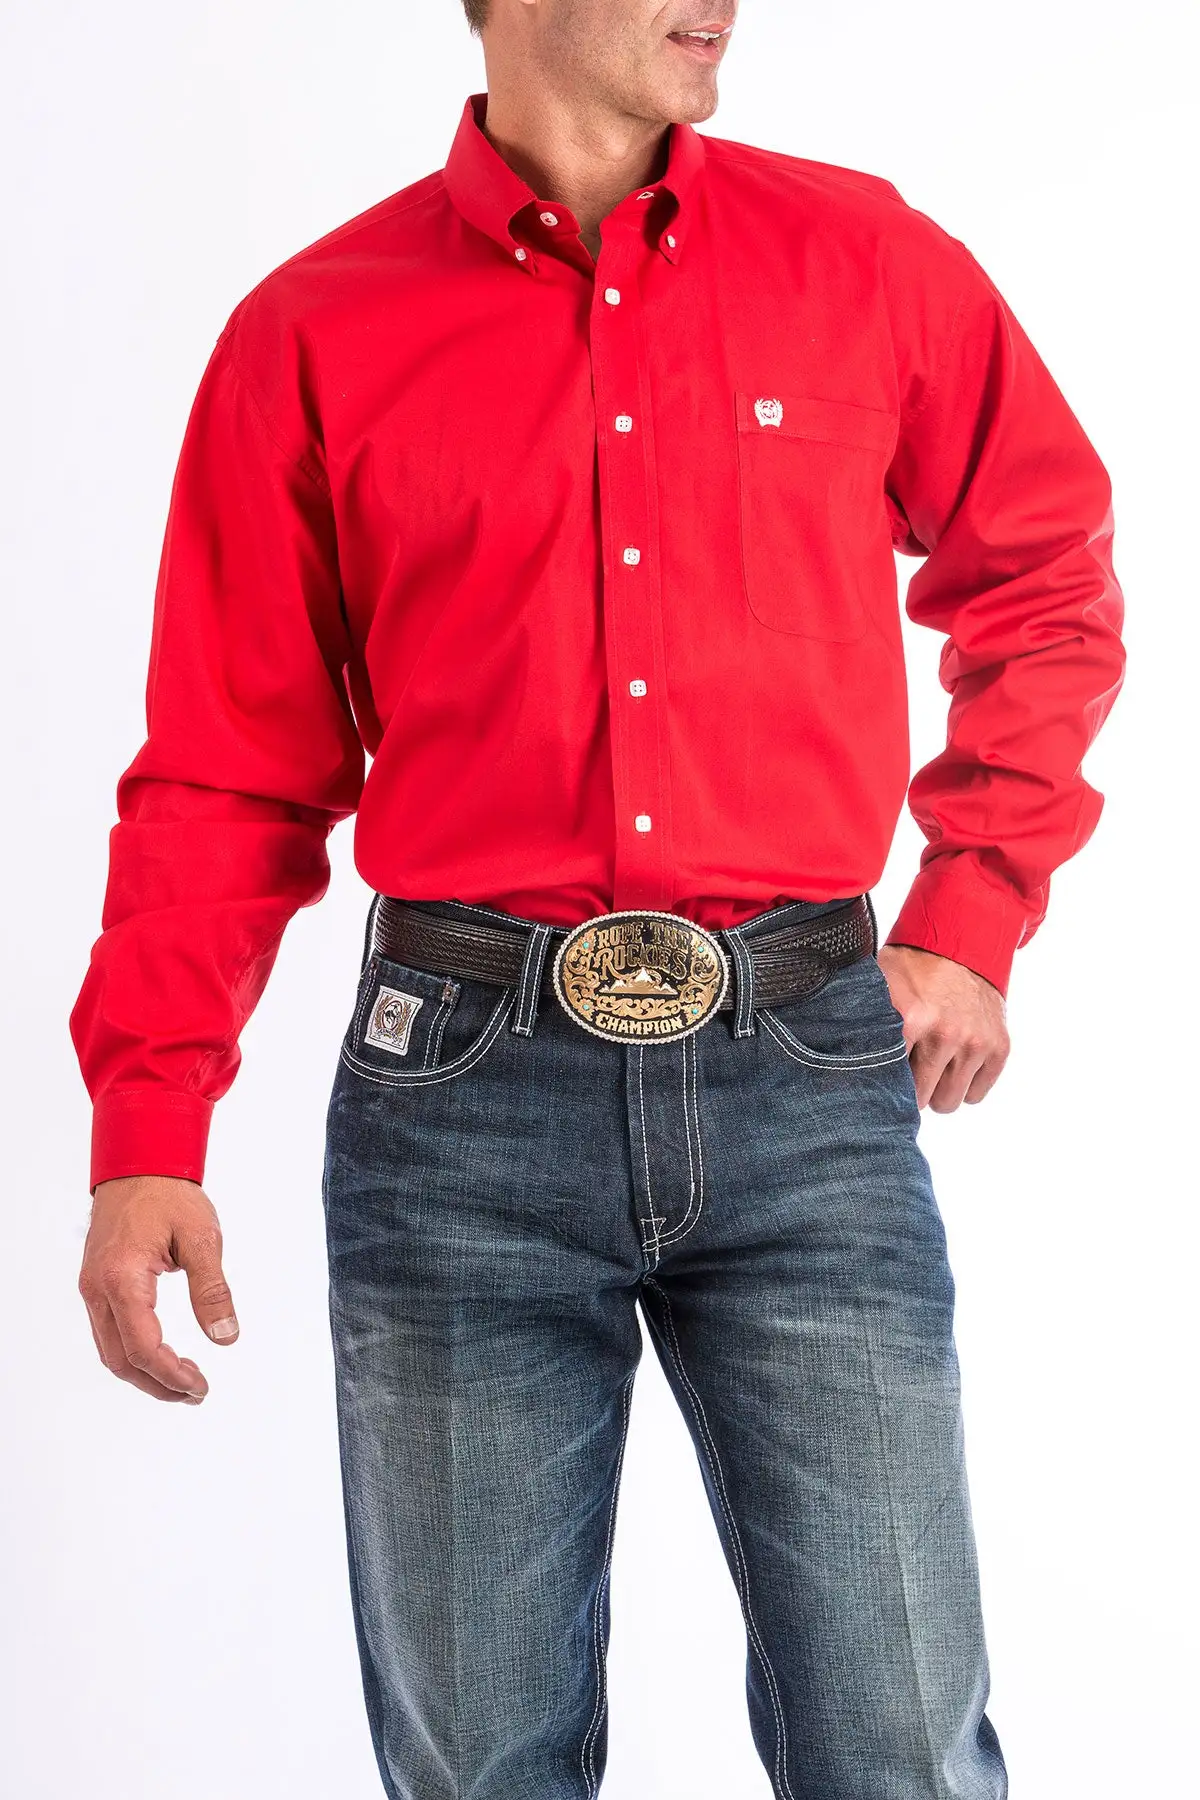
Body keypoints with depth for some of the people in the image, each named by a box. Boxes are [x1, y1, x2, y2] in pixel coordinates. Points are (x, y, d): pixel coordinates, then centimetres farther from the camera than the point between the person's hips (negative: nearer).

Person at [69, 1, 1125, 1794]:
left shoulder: (868, 261, 7)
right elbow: (231, 768, 5)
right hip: (464, 1095, 0)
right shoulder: (315, 334, 4)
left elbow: (1050, 582, 20)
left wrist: (974, 925, 11)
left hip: (806, 1068, 1)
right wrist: (147, 1132, -5)